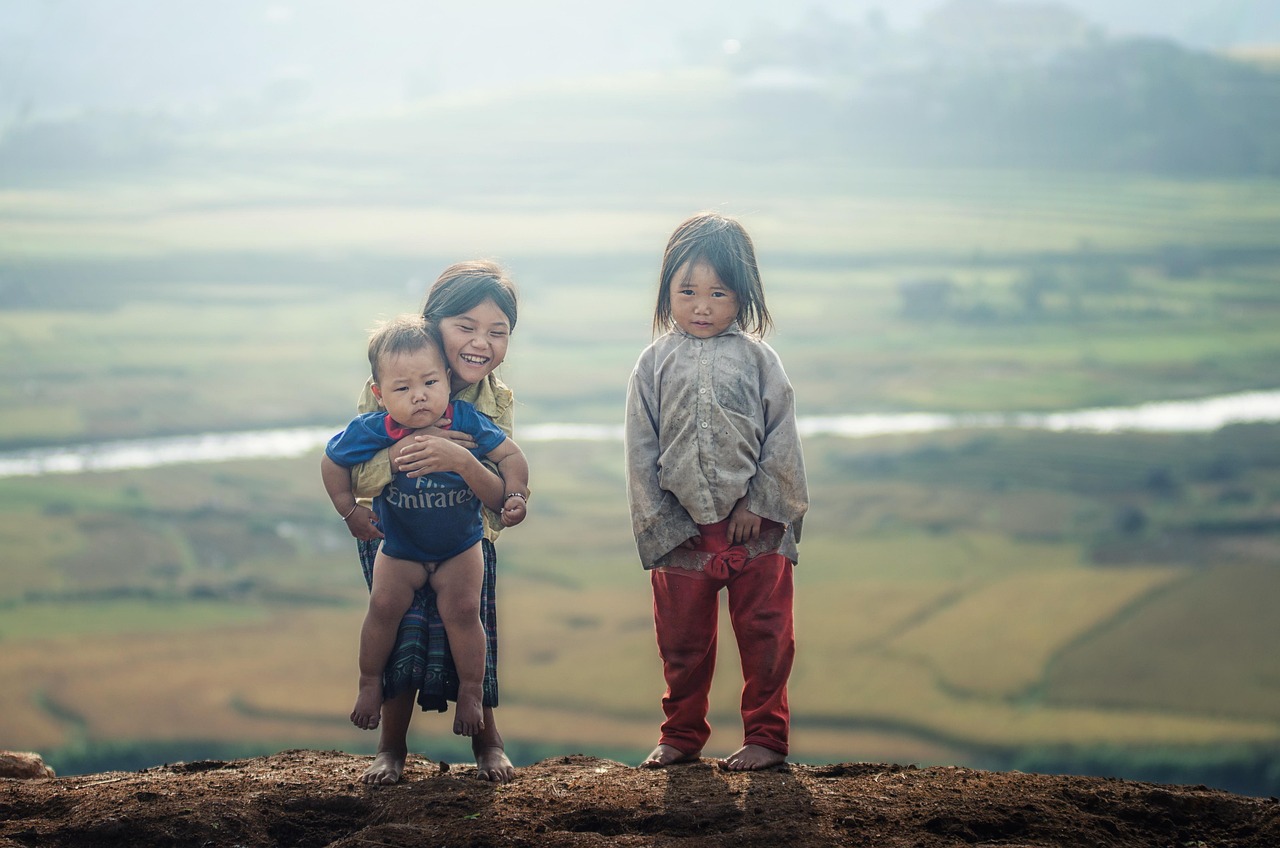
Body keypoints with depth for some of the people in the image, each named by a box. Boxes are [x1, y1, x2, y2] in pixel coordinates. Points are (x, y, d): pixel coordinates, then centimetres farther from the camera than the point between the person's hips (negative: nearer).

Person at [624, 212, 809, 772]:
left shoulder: (756, 359, 0)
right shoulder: (655, 364, 2)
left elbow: (781, 438, -1)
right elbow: (640, 449, 2)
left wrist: (758, 504, -9)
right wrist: (658, 522, -3)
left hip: (755, 523, -1)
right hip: (681, 529, 1)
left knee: (764, 637, 4)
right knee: (682, 642, 11)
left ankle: (766, 737, 14)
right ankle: (681, 737, 25)